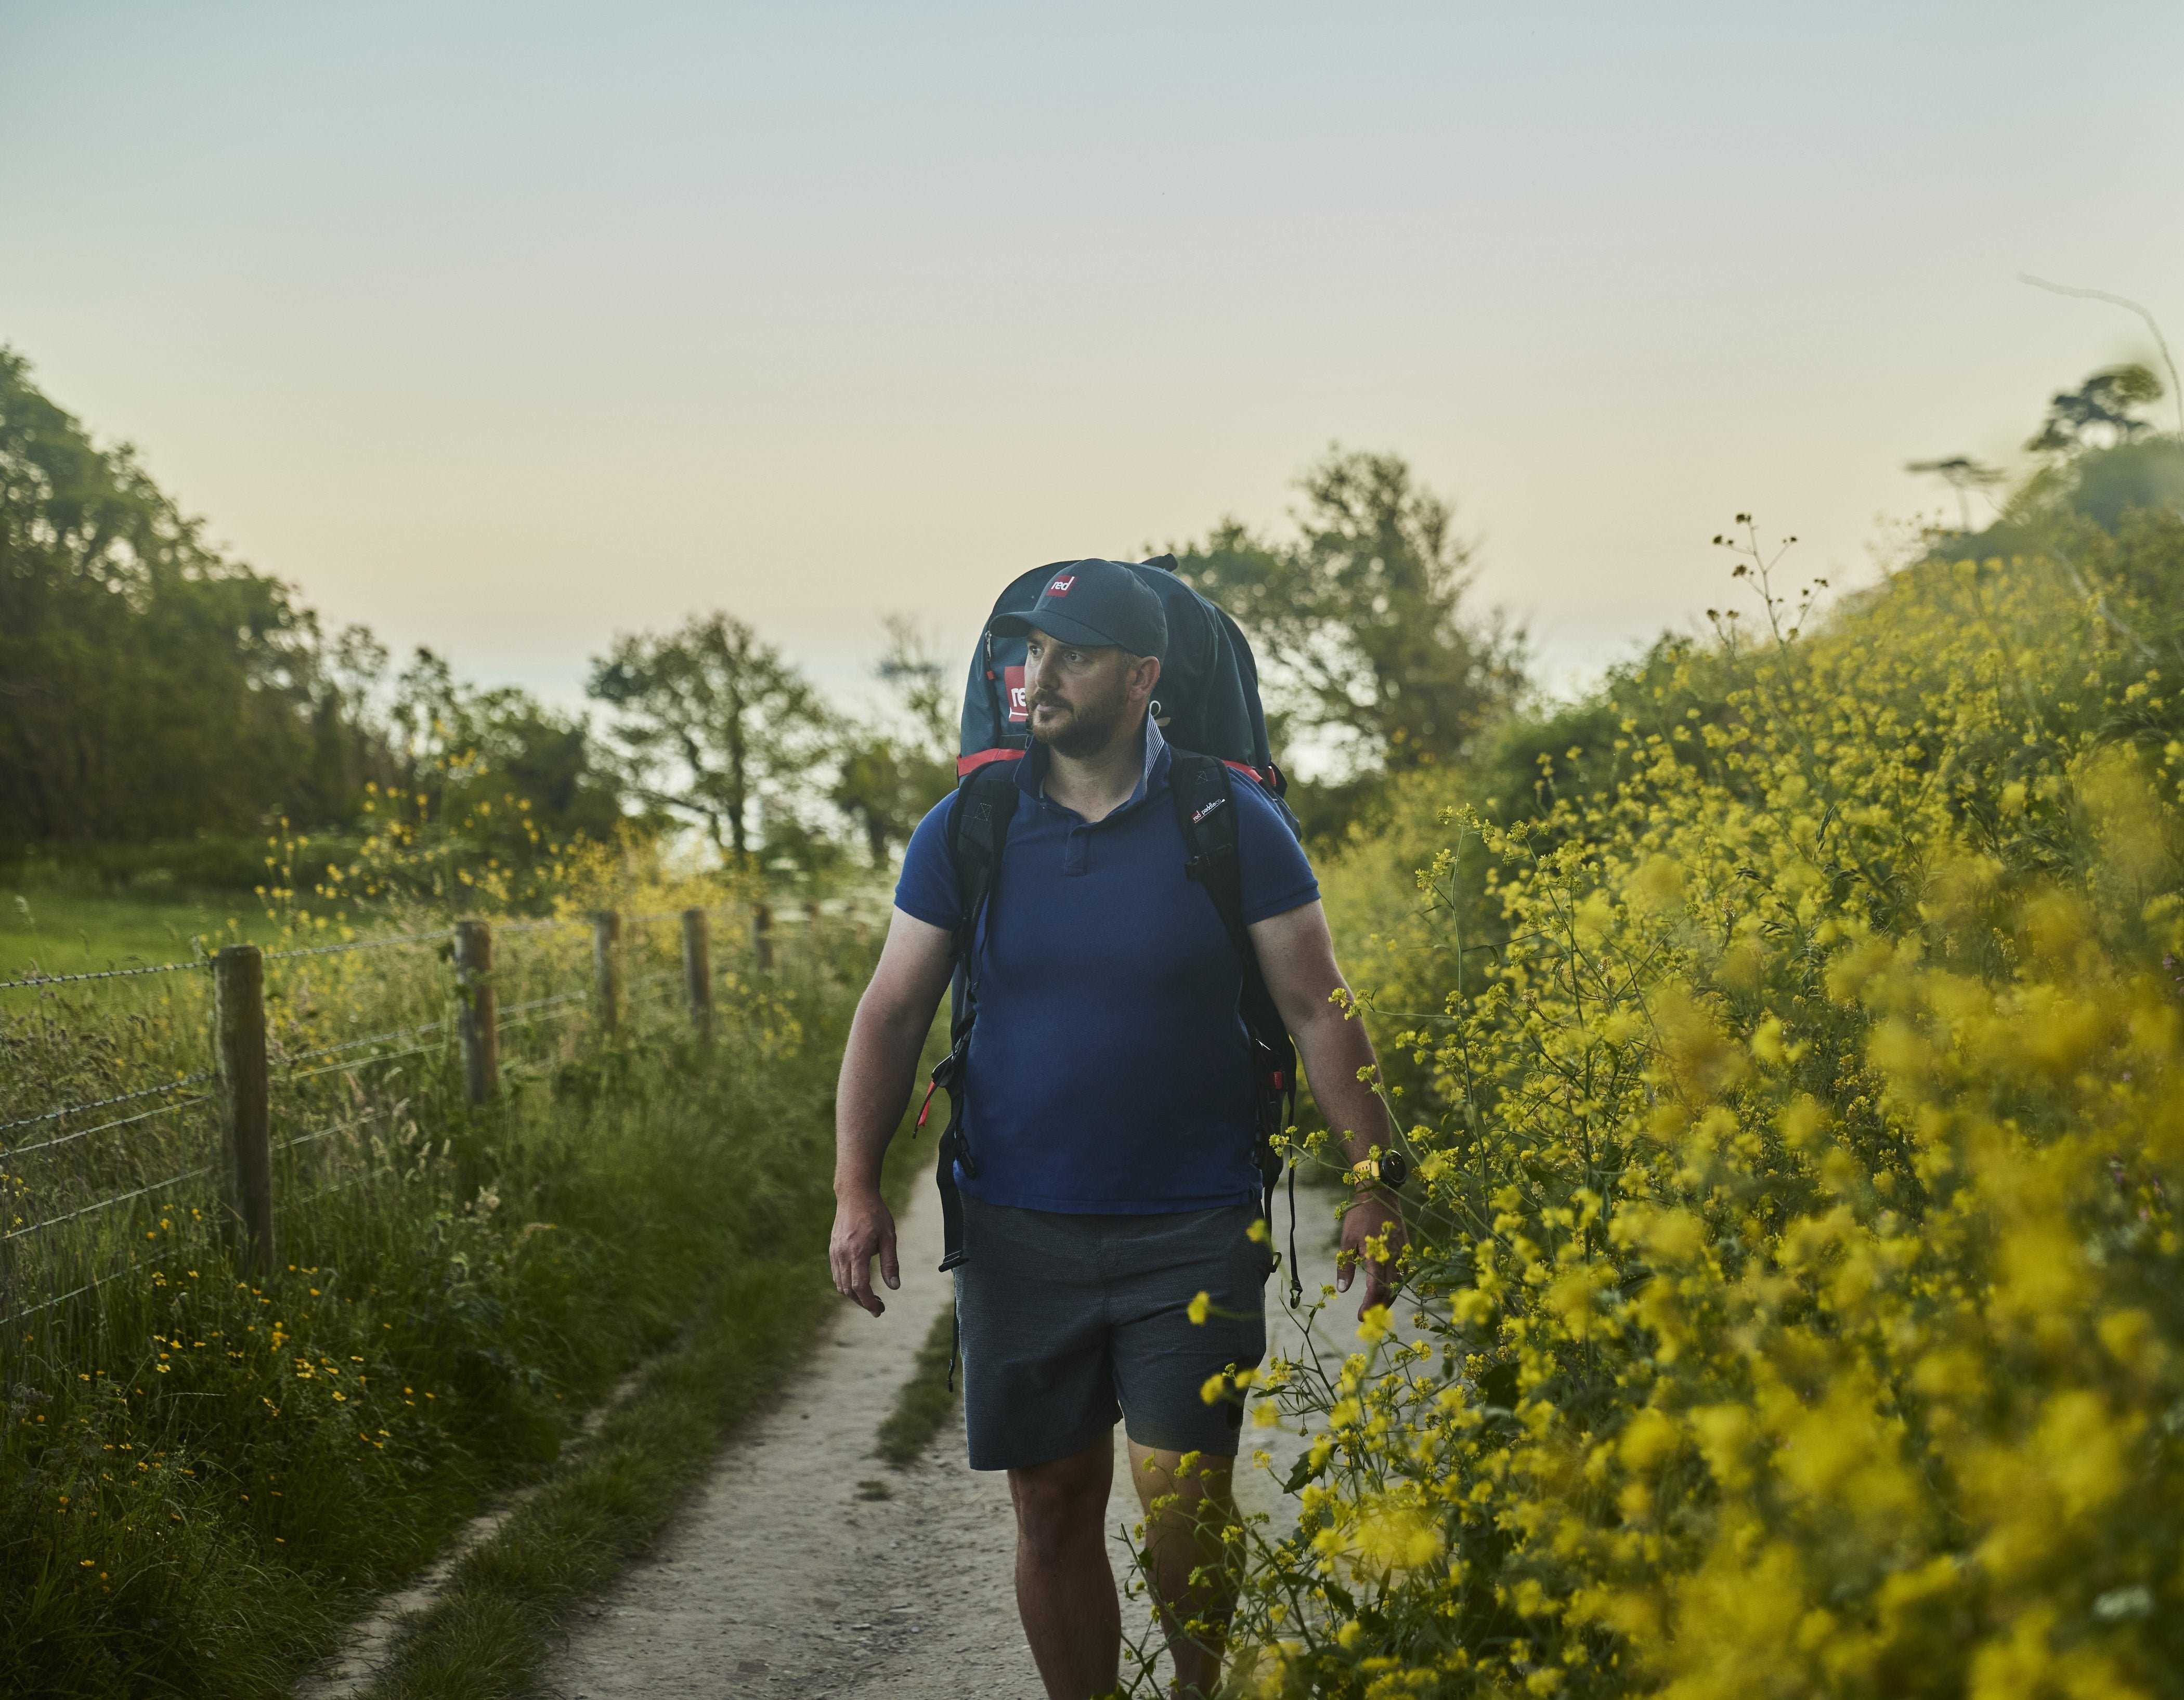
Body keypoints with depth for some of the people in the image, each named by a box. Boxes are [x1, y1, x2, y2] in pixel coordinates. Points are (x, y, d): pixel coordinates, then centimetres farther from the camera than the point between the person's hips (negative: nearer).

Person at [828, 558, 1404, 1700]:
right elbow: (891, 1016, 4)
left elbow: (1320, 1014, 0)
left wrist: (1375, 1182, -6)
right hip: (1021, 1234, 2)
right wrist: (856, 1188, -6)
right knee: (1052, 1508, 7)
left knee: (1181, 1504, -8)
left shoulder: (1232, 825, -4)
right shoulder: (965, 831, 1)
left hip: (1191, 1231, -2)